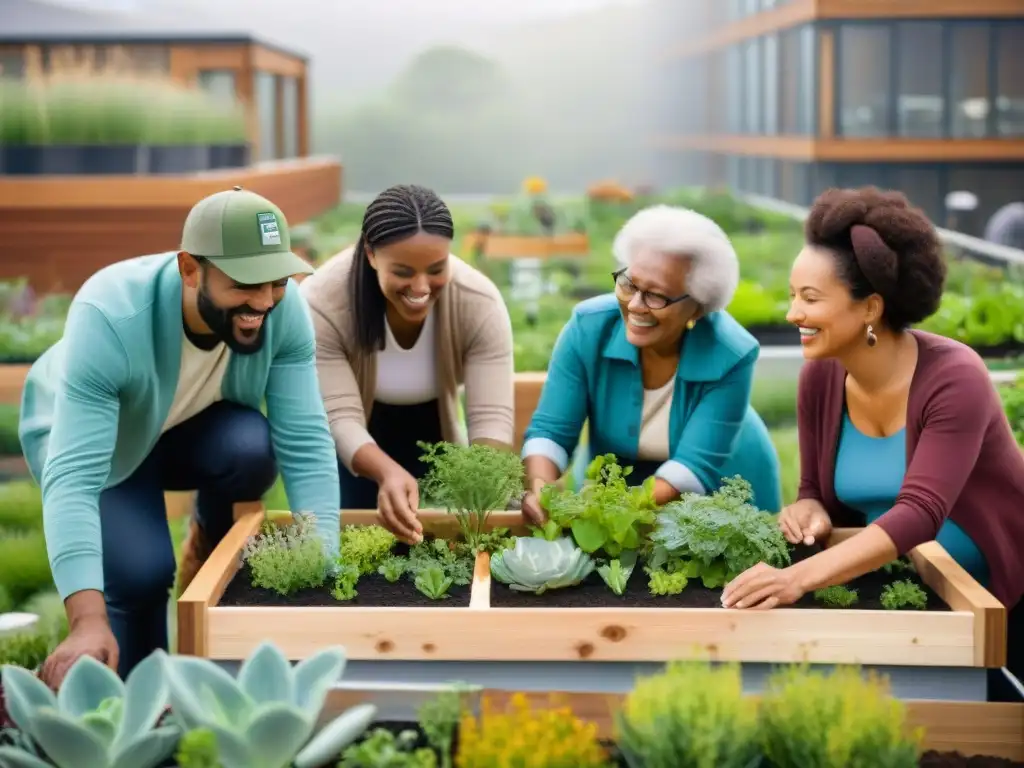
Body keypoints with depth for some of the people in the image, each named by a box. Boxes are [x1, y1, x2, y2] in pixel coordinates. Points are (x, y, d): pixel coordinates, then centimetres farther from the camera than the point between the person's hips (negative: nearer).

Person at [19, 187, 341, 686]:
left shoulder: (284, 310, -29)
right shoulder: (110, 319, -41)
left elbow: (306, 445, -28)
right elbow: (72, 478, -46)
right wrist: (88, 622, -56)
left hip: (194, 427, 3)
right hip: (80, 432, -3)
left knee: (253, 447, -30)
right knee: (141, 570, -26)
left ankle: (210, 540, 2)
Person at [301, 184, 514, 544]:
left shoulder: (480, 304, -30)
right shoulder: (321, 303, -34)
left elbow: (492, 417, -34)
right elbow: (340, 418, -36)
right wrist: (388, 473, -57)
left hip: (432, 438, 2)